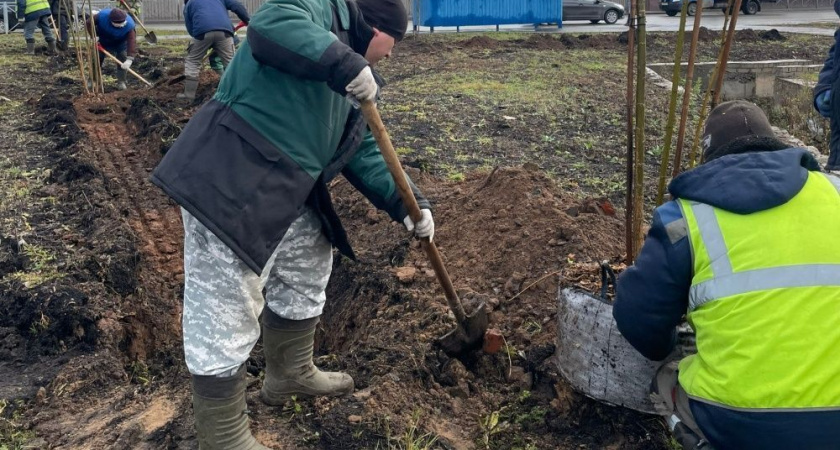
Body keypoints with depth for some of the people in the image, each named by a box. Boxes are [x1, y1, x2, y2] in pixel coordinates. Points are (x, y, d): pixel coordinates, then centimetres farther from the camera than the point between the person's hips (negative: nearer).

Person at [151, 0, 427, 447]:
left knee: (305, 278, 26)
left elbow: (364, 153, 18)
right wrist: (343, 62, -30)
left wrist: (405, 203, 7)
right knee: (225, 315, -3)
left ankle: (290, 374, 48)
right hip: (229, 185, -11)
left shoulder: (351, 87, 22)